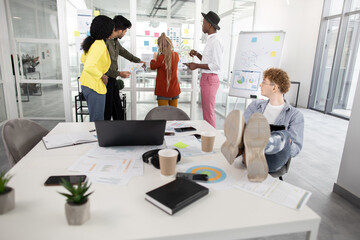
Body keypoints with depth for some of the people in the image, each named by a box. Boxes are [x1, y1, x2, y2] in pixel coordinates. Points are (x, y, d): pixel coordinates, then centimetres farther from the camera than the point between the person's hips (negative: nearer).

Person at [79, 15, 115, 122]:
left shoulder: (93, 42, 8)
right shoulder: (100, 45, -22)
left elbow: (83, 59, 22)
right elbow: (89, 67, -32)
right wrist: (102, 75, -17)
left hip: (87, 84, 10)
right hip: (94, 86, -10)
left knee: (95, 117, 21)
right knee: (97, 120, 1)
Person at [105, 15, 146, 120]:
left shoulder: (115, 41, 9)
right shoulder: (105, 41, -20)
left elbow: (123, 52, 30)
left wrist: (138, 61, 41)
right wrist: (119, 73, -20)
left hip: (113, 81, 9)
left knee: (118, 112, 15)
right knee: (107, 113, -1)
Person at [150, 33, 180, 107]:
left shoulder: (161, 58, -19)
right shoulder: (176, 55, -2)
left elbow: (153, 67, -1)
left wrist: (154, 58, 15)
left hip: (164, 91, -6)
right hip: (175, 90, 6)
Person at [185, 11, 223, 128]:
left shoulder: (215, 42, -15)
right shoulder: (210, 40, 17)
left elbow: (217, 65, -21)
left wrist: (197, 65, -17)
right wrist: (197, 54, 10)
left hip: (210, 79, -10)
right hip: (205, 78, 10)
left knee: (209, 112, -5)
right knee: (206, 111, 16)